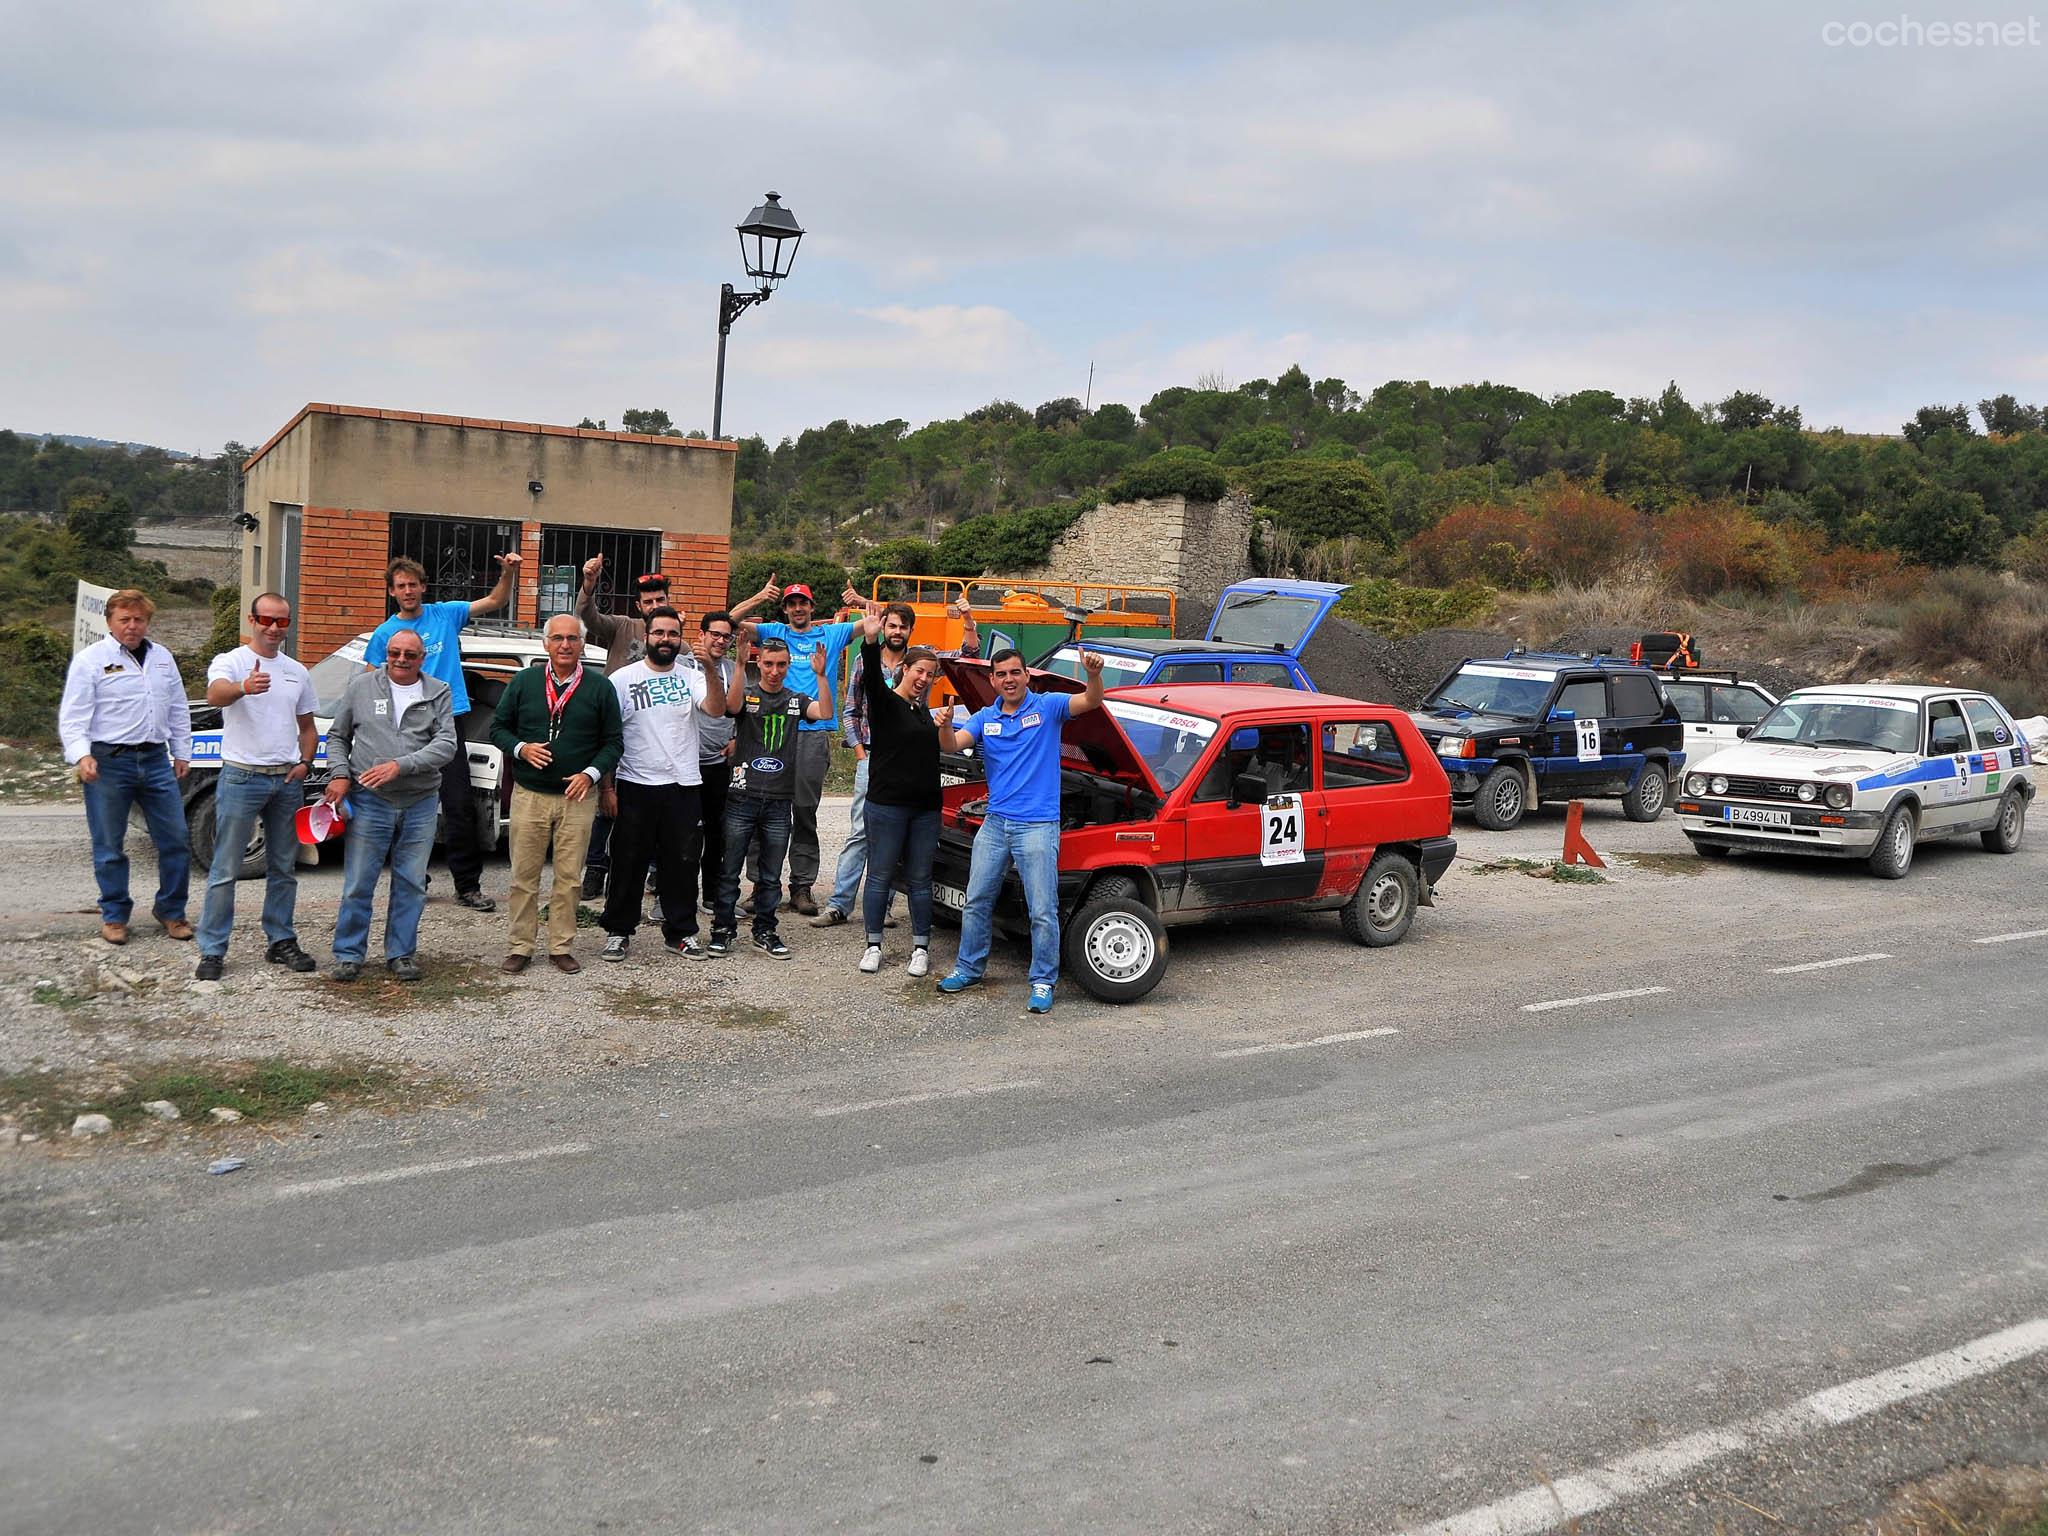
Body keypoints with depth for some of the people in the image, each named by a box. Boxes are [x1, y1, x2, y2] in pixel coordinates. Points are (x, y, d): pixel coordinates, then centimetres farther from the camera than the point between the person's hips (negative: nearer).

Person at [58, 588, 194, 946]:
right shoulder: (90, 660, -2)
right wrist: (80, 755, -21)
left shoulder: (163, 658, 13)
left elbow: (178, 711, 21)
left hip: (156, 760, 4)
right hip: (108, 763, -4)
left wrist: (181, 752, 17)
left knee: (175, 840, 4)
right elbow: (73, 715, -7)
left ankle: (170, 910, 18)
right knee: (109, 847, 5)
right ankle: (114, 916, 17)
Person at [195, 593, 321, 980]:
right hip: (242, 776, -5)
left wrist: (305, 763, 2)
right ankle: (212, 951, 2)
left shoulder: (297, 671, 13)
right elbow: (215, 694, -29)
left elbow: (307, 728, 20)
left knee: (283, 868, 13)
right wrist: (244, 688, -51)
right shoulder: (231, 661, -5)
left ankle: (281, 941, 23)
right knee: (225, 870, -2)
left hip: (287, 779, 6)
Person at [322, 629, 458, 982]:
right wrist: (340, 774, -3)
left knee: (411, 884, 8)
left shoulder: (439, 694, 4)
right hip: (369, 802, -1)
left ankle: (401, 953, 19)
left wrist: (400, 765, -19)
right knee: (358, 884, 2)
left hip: (420, 803, 1)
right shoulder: (361, 686, 5)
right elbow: (337, 736, 13)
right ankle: (349, 955, 13)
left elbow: (446, 744, -8)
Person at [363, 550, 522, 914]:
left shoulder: (446, 615, 6)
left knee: (460, 807, -3)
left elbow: (495, 601, 5)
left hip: (448, 723, 0)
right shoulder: (384, 634, 5)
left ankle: (468, 884, 2)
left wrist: (508, 572, -13)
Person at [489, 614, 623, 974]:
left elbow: (613, 742, 6)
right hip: (529, 795, 0)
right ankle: (520, 947, 12)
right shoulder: (524, 682, 5)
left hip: (578, 798, 0)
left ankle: (561, 947, 14)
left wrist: (591, 773, -10)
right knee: (524, 876, 3)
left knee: (569, 878, 3)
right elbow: (498, 728, 10)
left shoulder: (600, 689, 4)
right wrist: (520, 749, -10)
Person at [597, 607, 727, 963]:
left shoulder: (691, 678, 6)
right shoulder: (623, 679, 1)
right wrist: (607, 787, -4)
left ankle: (681, 931, 20)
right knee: (630, 863, 5)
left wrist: (710, 670, -28)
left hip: (682, 786, 2)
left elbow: (716, 709, -13)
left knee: (682, 863, 9)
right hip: (635, 786, -2)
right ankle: (618, 931, 17)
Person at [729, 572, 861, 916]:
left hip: (815, 732, 0)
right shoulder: (774, 632, 13)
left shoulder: (832, 634, 15)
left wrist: (860, 602, -7)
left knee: (805, 810, 2)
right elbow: (732, 621, 4)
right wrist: (759, 599, -11)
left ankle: (802, 886, 5)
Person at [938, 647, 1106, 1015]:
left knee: (1043, 911, -3)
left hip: (1037, 826, -5)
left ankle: (1043, 981, 8)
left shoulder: (1047, 707, -3)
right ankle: (968, 968, 30)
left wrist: (1094, 674, -38)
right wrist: (945, 726, -28)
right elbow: (954, 744, -4)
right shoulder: (985, 718, 9)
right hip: (995, 822, 5)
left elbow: (1091, 701, -16)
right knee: (977, 901, 15)